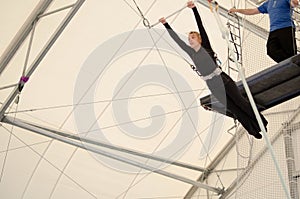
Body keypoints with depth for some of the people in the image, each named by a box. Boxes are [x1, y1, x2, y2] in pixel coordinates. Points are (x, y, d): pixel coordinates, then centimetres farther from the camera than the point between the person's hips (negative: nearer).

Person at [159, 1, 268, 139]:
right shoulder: (190, 52, 7)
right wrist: (166, 25, 8)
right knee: (234, 109, 8)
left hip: (223, 80, -3)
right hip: (213, 87, 3)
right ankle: (254, 131, 19)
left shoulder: (206, 47, -2)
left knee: (241, 102, 4)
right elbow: (176, 38, 8)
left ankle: (260, 123, 19)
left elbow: (201, 26, -10)